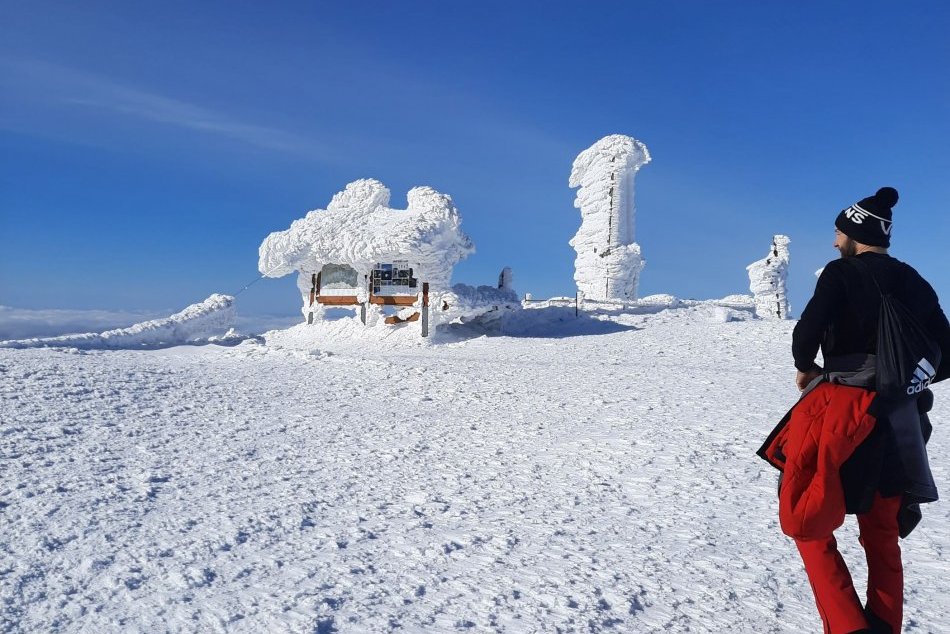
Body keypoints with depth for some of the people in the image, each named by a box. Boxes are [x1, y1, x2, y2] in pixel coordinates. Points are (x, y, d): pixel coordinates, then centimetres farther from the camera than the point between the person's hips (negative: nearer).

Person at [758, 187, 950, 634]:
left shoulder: (842, 273, -6)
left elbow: (807, 332, -18)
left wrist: (805, 367, 1)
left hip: (839, 411, -6)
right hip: (898, 422, 6)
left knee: (808, 522, 4)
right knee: (882, 535, 17)